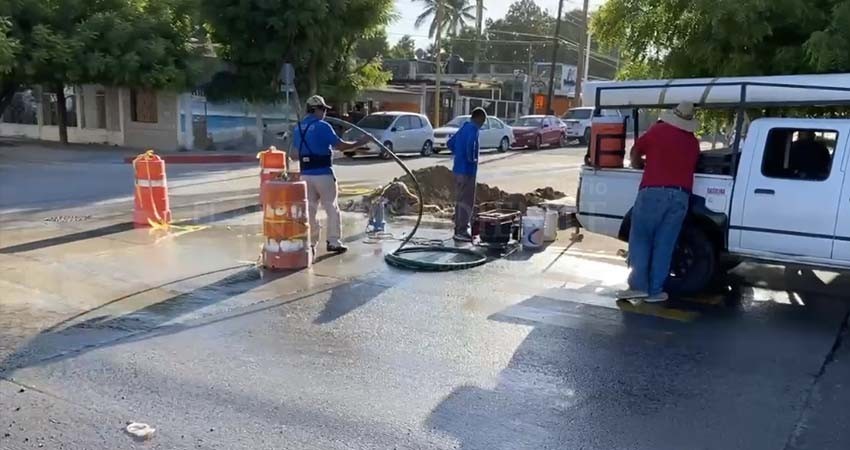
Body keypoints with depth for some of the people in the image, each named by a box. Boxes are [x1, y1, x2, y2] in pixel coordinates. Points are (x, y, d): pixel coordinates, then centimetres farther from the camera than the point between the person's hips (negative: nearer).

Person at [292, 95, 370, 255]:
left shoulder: (298, 128, 9)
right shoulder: (323, 126, -12)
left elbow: (297, 151, 14)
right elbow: (341, 146, -14)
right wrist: (359, 143, -3)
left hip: (305, 174, 6)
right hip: (323, 174, -6)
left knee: (309, 210, 10)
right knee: (332, 209, 7)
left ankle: (310, 243, 10)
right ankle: (333, 242, 8)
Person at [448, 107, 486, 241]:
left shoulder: (464, 128, 15)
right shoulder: (473, 129, -13)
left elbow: (450, 143, 23)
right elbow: (470, 144, -32)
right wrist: (471, 159, -17)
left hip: (458, 169, 9)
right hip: (467, 170, -9)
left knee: (461, 200, 15)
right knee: (467, 202, -4)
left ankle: (459, 229, 21)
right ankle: (461, 232, -3)